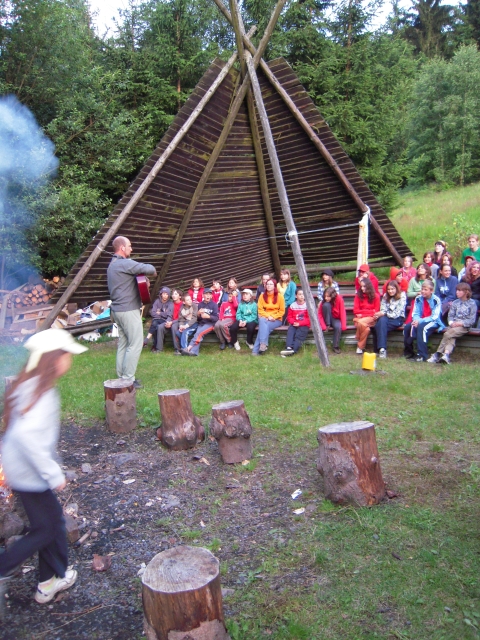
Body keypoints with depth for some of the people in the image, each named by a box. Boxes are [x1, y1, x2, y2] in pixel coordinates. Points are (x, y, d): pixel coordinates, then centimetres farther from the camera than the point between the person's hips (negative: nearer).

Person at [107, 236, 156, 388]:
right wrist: (153, 271, 3)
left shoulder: (112, 265, 17)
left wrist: (142, 277, 7)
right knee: (135, 344, -6)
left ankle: (122, 377, 18)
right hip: (129, 310, -10)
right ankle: (128, 379, -3)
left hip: (117, 310, 10)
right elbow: (149, 269, -19)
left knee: (123, 343, 13)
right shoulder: (125, 263, -15)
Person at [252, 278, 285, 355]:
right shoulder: (262, 296, 3)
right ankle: (263, 344, -43)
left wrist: (273, 317, -15)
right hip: (265, 318, 2)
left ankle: (256, 349, -29)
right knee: (262, 320, -35)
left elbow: (282, 311, -1)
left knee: (263, 327, -30)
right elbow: (260, 309, 2)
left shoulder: (279, 296, -2)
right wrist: (268, 316, -13)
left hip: (276, 320, -2)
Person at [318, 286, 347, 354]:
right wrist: (323, 326, -27)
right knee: (326, 305, -28)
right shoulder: (324, 301, -15)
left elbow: (343, 312, -21)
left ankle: (336, 347, -21)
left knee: (338, 327, -37)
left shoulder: (339, 299, -20)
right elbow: (320, 314, -15)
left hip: (336, 319, 0)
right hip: (328, 319, 1)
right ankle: (328, 325, -17)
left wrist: (343, 326, -31)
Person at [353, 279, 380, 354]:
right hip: (359, 318, 1)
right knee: (366, 328, -34)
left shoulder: (376, 296, 2)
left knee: (360, 322, -34)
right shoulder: (358, 295, 6)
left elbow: (375, 311, 4)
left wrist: (362, 312, -5)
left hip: (370, 318, -1)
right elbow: (356, 311, 3)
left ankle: (360, 346, -19)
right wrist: (369, 311, -5)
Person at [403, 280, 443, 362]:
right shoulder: (418, 298, 1)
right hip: (420, 321, 5)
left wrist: (420, 321, -27)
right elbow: (415, 313, 3)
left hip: (433, 322, -5)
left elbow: (434, 317, -18)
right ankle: (409, 352, -6)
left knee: (422, 327, -35)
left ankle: (422, 355, -34)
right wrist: (416, 321, -20)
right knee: (407, 327, -20)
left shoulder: (436, 300, -14)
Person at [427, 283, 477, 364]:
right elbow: (450, 315, 11)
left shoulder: (472, 304, 3)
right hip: (453, 325, 5)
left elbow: (472, 320, -3)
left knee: (447, 334, -29)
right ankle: (446, 355, -43)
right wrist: (451, 322, -10)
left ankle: (437, 354, -32)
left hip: (464, 326, -4)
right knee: (451, 338, -26)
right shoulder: (455, 303, 17)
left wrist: (460, 323, -15)